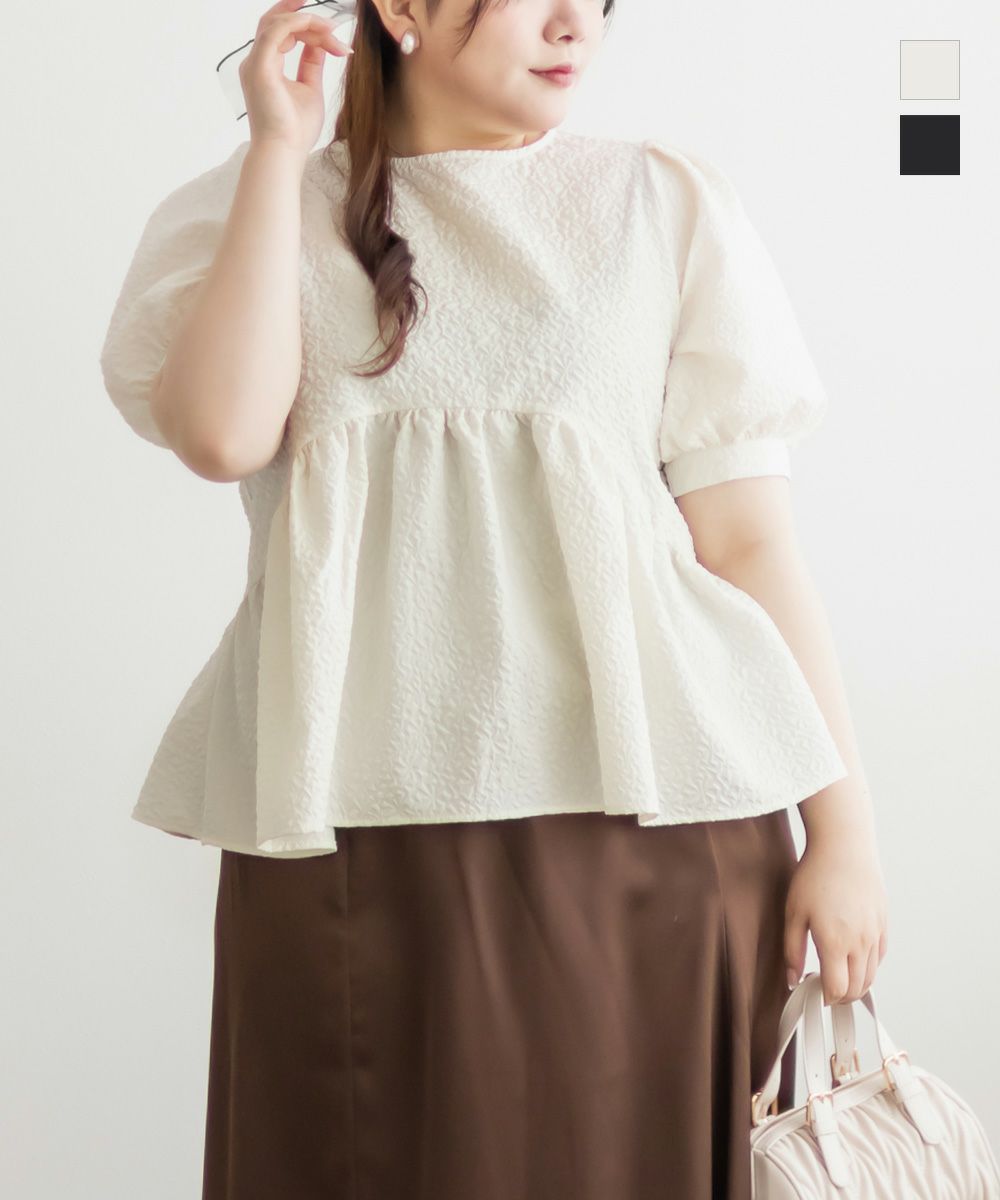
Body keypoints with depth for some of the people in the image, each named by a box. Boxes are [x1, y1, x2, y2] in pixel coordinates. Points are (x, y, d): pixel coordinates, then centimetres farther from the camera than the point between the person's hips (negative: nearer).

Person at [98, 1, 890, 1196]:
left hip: (640, 819, 0)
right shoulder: (246, 210, 9)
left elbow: (746, 537, 3)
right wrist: (279, 150, -4)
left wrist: (843, 826, -2)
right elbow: (223, 434, -10)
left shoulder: (666, 202, 7)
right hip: (348, 831, 0)